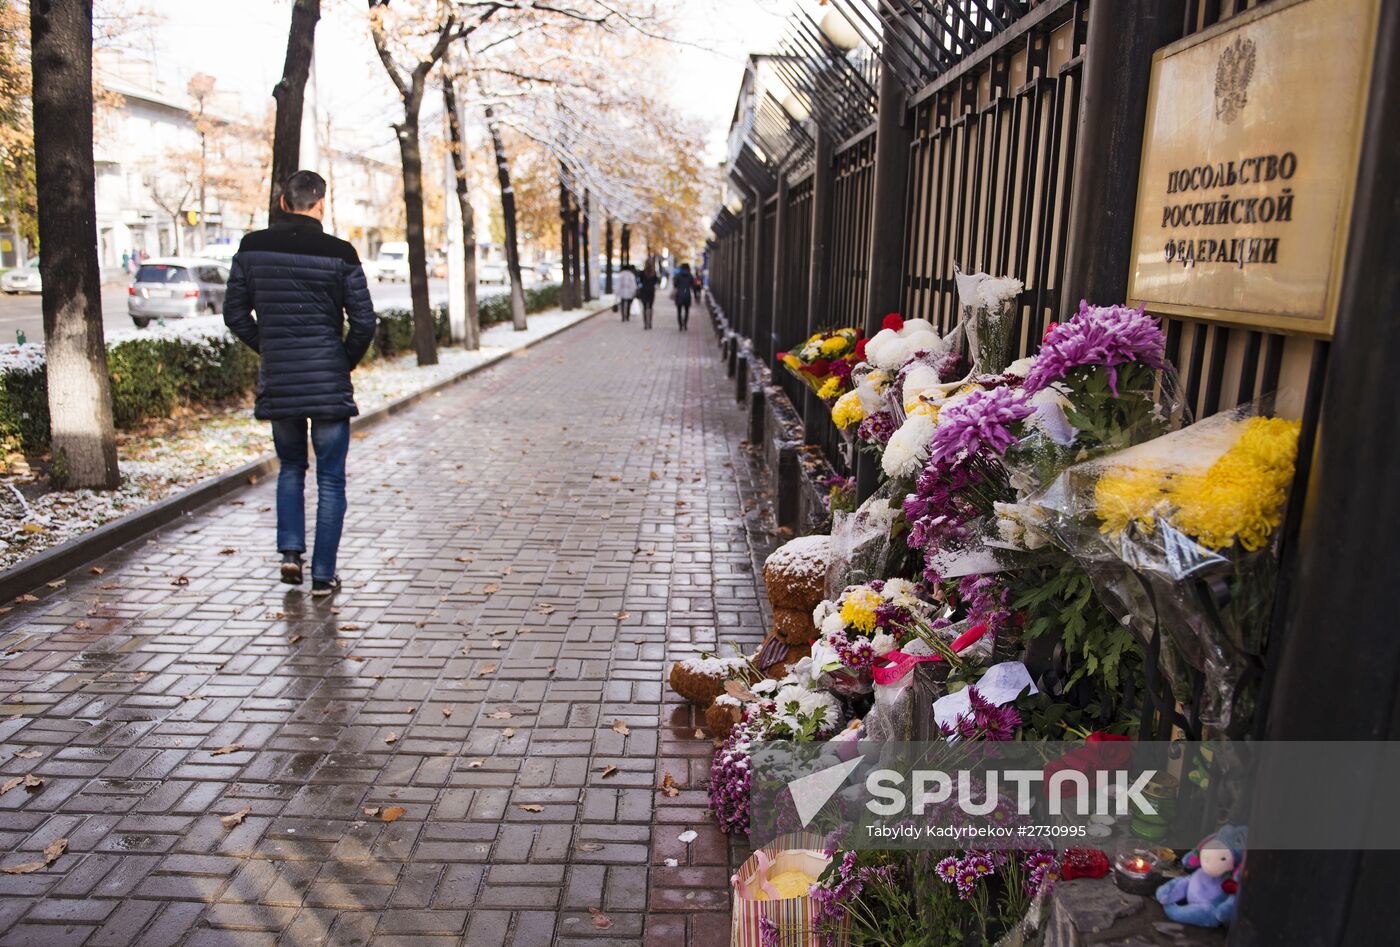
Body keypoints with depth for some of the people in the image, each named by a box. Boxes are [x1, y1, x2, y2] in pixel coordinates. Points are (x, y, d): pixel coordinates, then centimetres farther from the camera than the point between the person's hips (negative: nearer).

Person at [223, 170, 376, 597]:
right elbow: (364, 322, -9)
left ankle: (290, 550, 12)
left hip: (276, 381, 3)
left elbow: (234, 313, 5)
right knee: (330, 479, 6)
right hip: (329, 382, -3)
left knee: (291, 466, 24)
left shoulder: (252, 248, 2)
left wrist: (268, 348, 17)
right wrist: (346, 361, 7)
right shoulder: (339, 253, -8)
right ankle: (323, 574, 8)